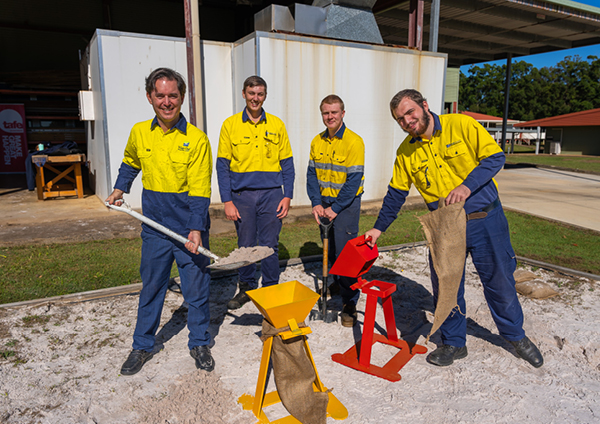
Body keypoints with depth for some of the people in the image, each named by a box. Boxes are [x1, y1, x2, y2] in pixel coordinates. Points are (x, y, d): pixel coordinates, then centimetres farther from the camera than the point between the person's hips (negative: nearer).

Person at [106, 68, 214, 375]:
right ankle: (142, 346, 32)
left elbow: (199, 190, -15)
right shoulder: (139, 133, 3)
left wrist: (196, 228, -25)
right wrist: (120, 189, 14)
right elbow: (130, 163, 26)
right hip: (155, 226, 3)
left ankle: (199, 343, 27)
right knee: (151, 288, 14)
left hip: (190, 228, -3)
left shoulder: (196, 139, -10)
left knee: (196, 288, 7)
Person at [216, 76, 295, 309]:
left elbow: (287, 164, 7)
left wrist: (287, 196, -1)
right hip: (242, 195, 0)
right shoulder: (230, 124, 3)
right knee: (245, 246, 8)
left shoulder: (277, 124, 6)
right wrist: (227, 201, -5)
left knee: (270, 246, 4)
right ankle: (246, 288, 26)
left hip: (271, 194, 0)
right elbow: (222, 166, 1)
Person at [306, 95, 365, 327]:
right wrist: (316, 203, -6)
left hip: (346, 203, -5)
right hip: (325, 202, 5)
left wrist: (335, 208, -17)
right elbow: (312, 174, 6)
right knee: (331, 251, 15)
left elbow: (354, 180, -16)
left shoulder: (354, 141, -13)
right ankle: (338, 284, 37)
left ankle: (350, 304, 5)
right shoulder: (317, 141, 5)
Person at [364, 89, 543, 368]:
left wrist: (467, 186, -25)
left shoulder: (462, 125, -9)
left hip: (485, 220, -2)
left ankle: (515, 335, 38)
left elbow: (495, 157, -10)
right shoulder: (405, 152, 1)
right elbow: (396, 194, 9)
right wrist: (379, 228, 10)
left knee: (499, 282, 12)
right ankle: (454, 343, 29)